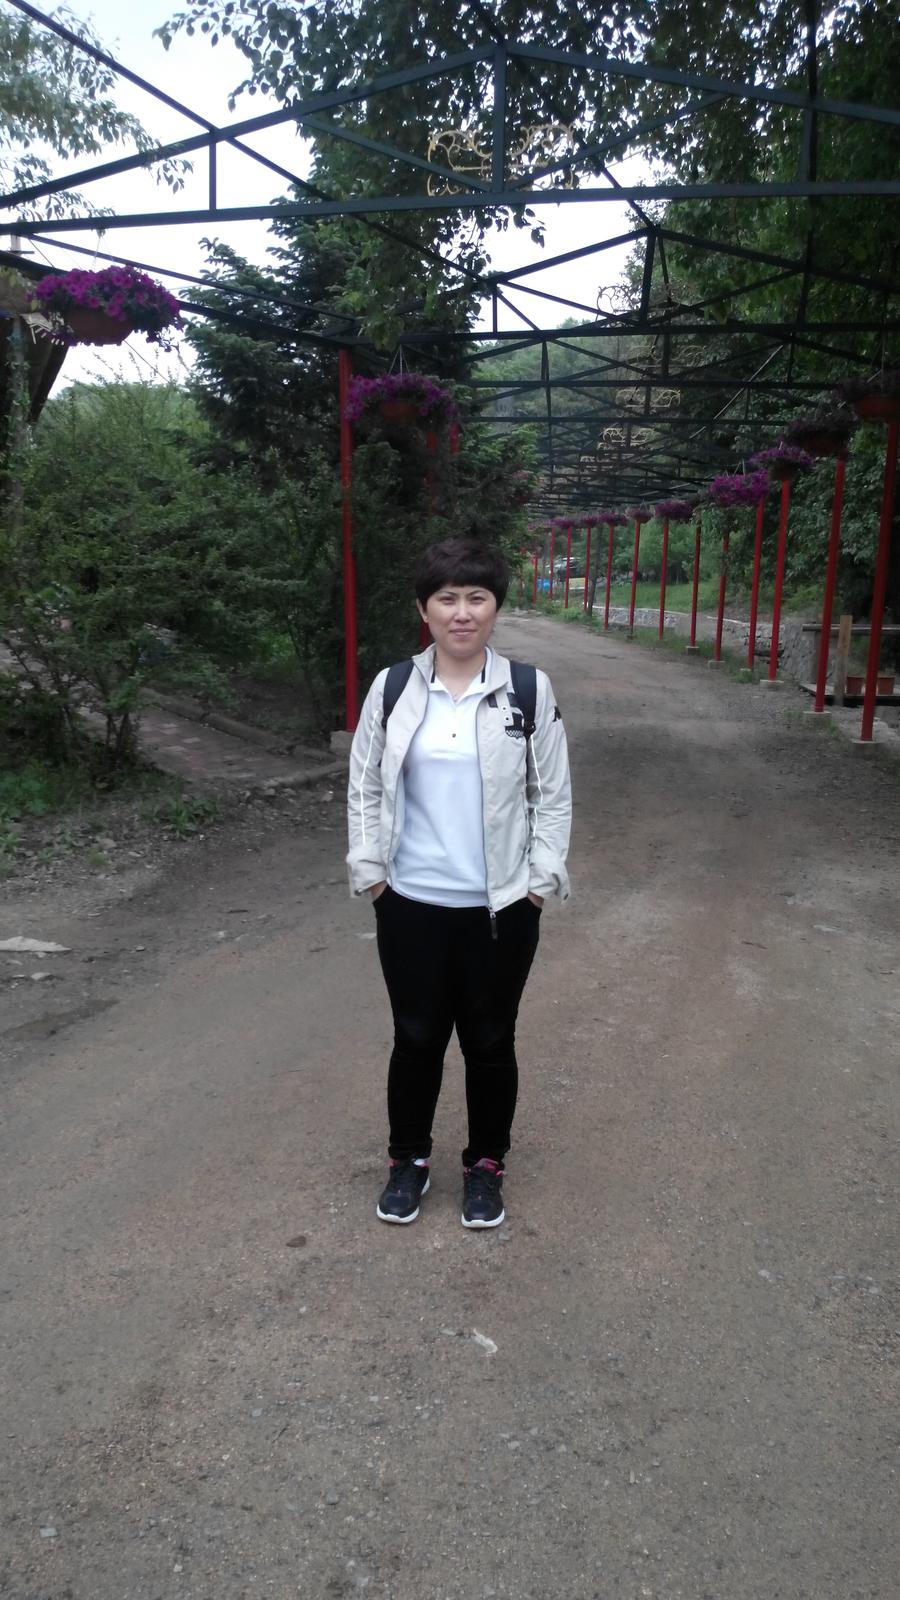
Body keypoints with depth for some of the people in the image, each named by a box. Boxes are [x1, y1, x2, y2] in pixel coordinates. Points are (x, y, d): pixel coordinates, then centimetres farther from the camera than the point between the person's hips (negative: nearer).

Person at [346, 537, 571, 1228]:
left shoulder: (530, 691, -6)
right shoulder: (393, 689, -3)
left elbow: (553, 794, 1)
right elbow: (364, 787, 4)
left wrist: (542, 879, -4)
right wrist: (369, 869, 0)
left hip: (501, 906, -1)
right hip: (411, 903, 1)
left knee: (490, 1041, 14)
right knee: (416, 1038, 14)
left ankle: (486, 1164, 35)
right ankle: (409, 1158, 36)